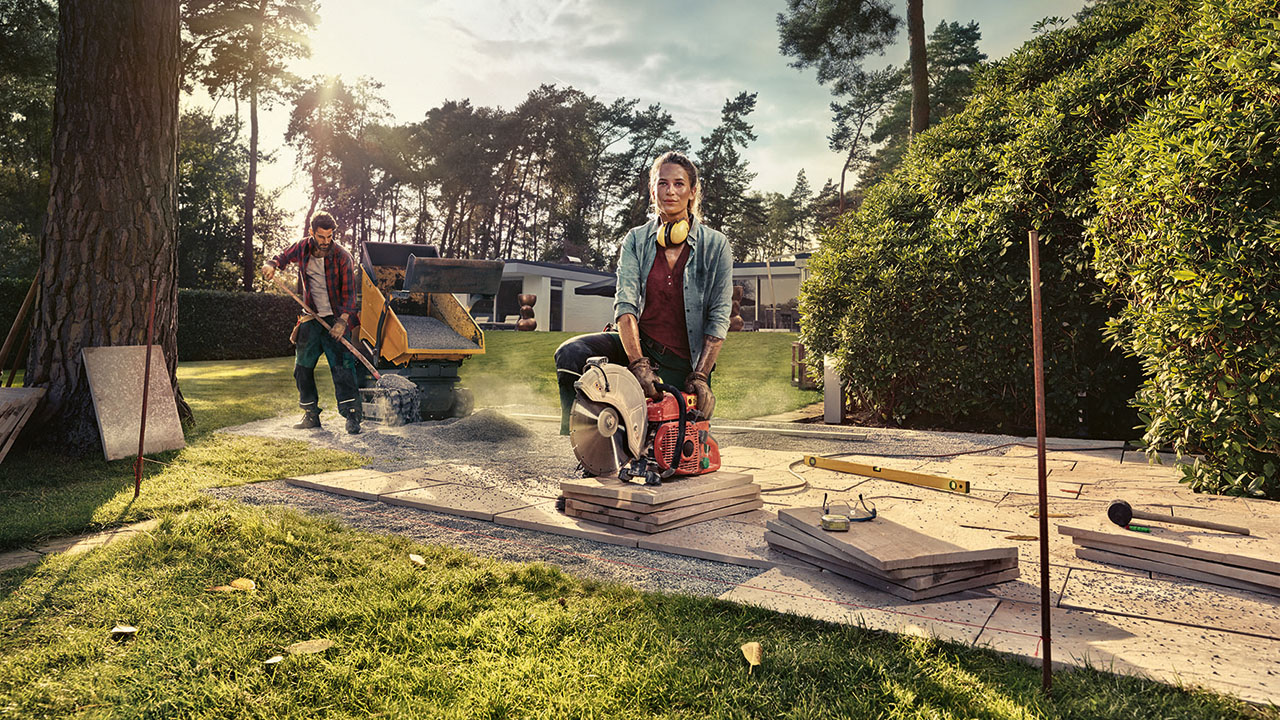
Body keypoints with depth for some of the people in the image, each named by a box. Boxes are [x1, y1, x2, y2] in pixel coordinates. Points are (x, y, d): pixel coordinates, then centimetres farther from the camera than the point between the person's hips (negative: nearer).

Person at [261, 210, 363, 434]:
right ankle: (311, 415, 18)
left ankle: (351, 416, -11)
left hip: (335, 319, -5)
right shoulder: (302, 248, 0)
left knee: (342, 367, -13)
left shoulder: (342, 257, -12)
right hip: (311, 318, 5)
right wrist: (271, 265, -2)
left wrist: (343, 320, -23)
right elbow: (283, 257, 22)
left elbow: (348, 292, -12)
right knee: (302, 368, 7)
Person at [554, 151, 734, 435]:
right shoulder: (636, 240, 5)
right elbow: (625, 304, -8)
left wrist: (699, 377, -14)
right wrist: (638, 365, -23)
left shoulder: (715, 244, 2)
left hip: (683, 366, -1)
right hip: (636, 346, 1)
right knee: (570, 353, -26)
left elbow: (719, 317, -3)